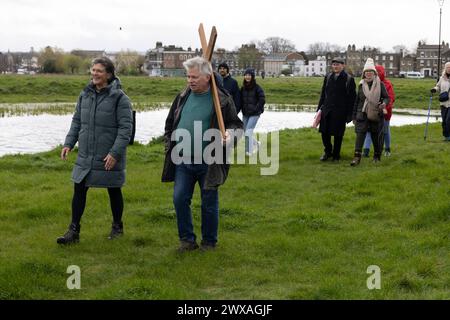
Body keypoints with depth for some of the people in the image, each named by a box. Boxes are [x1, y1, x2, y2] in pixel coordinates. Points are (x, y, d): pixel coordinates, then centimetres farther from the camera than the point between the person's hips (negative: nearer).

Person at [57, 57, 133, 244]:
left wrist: (115, 153, -21)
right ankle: (74, 231, 12)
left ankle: (117, 227, 30)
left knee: (114, 192, 11)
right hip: (85, 157, 5)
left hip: (109, 158, -5)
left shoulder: (119, 98, -12)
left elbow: (125, 128, -15)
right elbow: (77, 121, 14)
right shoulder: (85, 95, 6)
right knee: (79, 190, 4)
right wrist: (68, 143, 4)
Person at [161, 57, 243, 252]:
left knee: (209, 204, 6)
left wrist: (229, 134, -20)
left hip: (209, 163, -4)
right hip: (182, 161, 4)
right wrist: (170, 144, 11)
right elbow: (170, 124, 20)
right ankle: (187, 239, 15)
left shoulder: (222, 99, -6)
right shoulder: (183, 97, 8)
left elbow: (236, 124, 1)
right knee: (180, 199, 1)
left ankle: (209, 242, 22)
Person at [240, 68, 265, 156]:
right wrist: (243, 109, 3)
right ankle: (255, 143, 36)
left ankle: (249, 151, -4)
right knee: (245, 133, 10)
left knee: (248, 132, -14)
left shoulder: (257, 87, -8)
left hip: (254, 114, -6)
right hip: (245, 114, 6)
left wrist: (256, 108, -12)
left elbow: (262, 100, -10)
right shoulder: (243, 88, 7)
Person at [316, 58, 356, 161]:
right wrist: (319, 108, 10)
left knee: (338, 134, 3)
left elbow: (352, 98, -4)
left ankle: (336, 155, 18)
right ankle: (327, 152, 26)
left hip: (340, 111, -4)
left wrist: (350, 113, -8)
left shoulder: (349, 79, -3)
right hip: (327, 109, 4)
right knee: (324, 132, 5)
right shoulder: (328, 77, 10)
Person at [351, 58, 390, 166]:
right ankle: (357, 156, -18)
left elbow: (387, 97, 2)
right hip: (362, 114, 1)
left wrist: (384, 103, -23)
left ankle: (377, 156, 24)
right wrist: (354, 116, 13)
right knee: (360, 134, -14)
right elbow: (357, 101, 13)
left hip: (376, 115, -1)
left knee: (376, 136, 7)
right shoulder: (361, 85, 8)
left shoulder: (380, 84, 0)